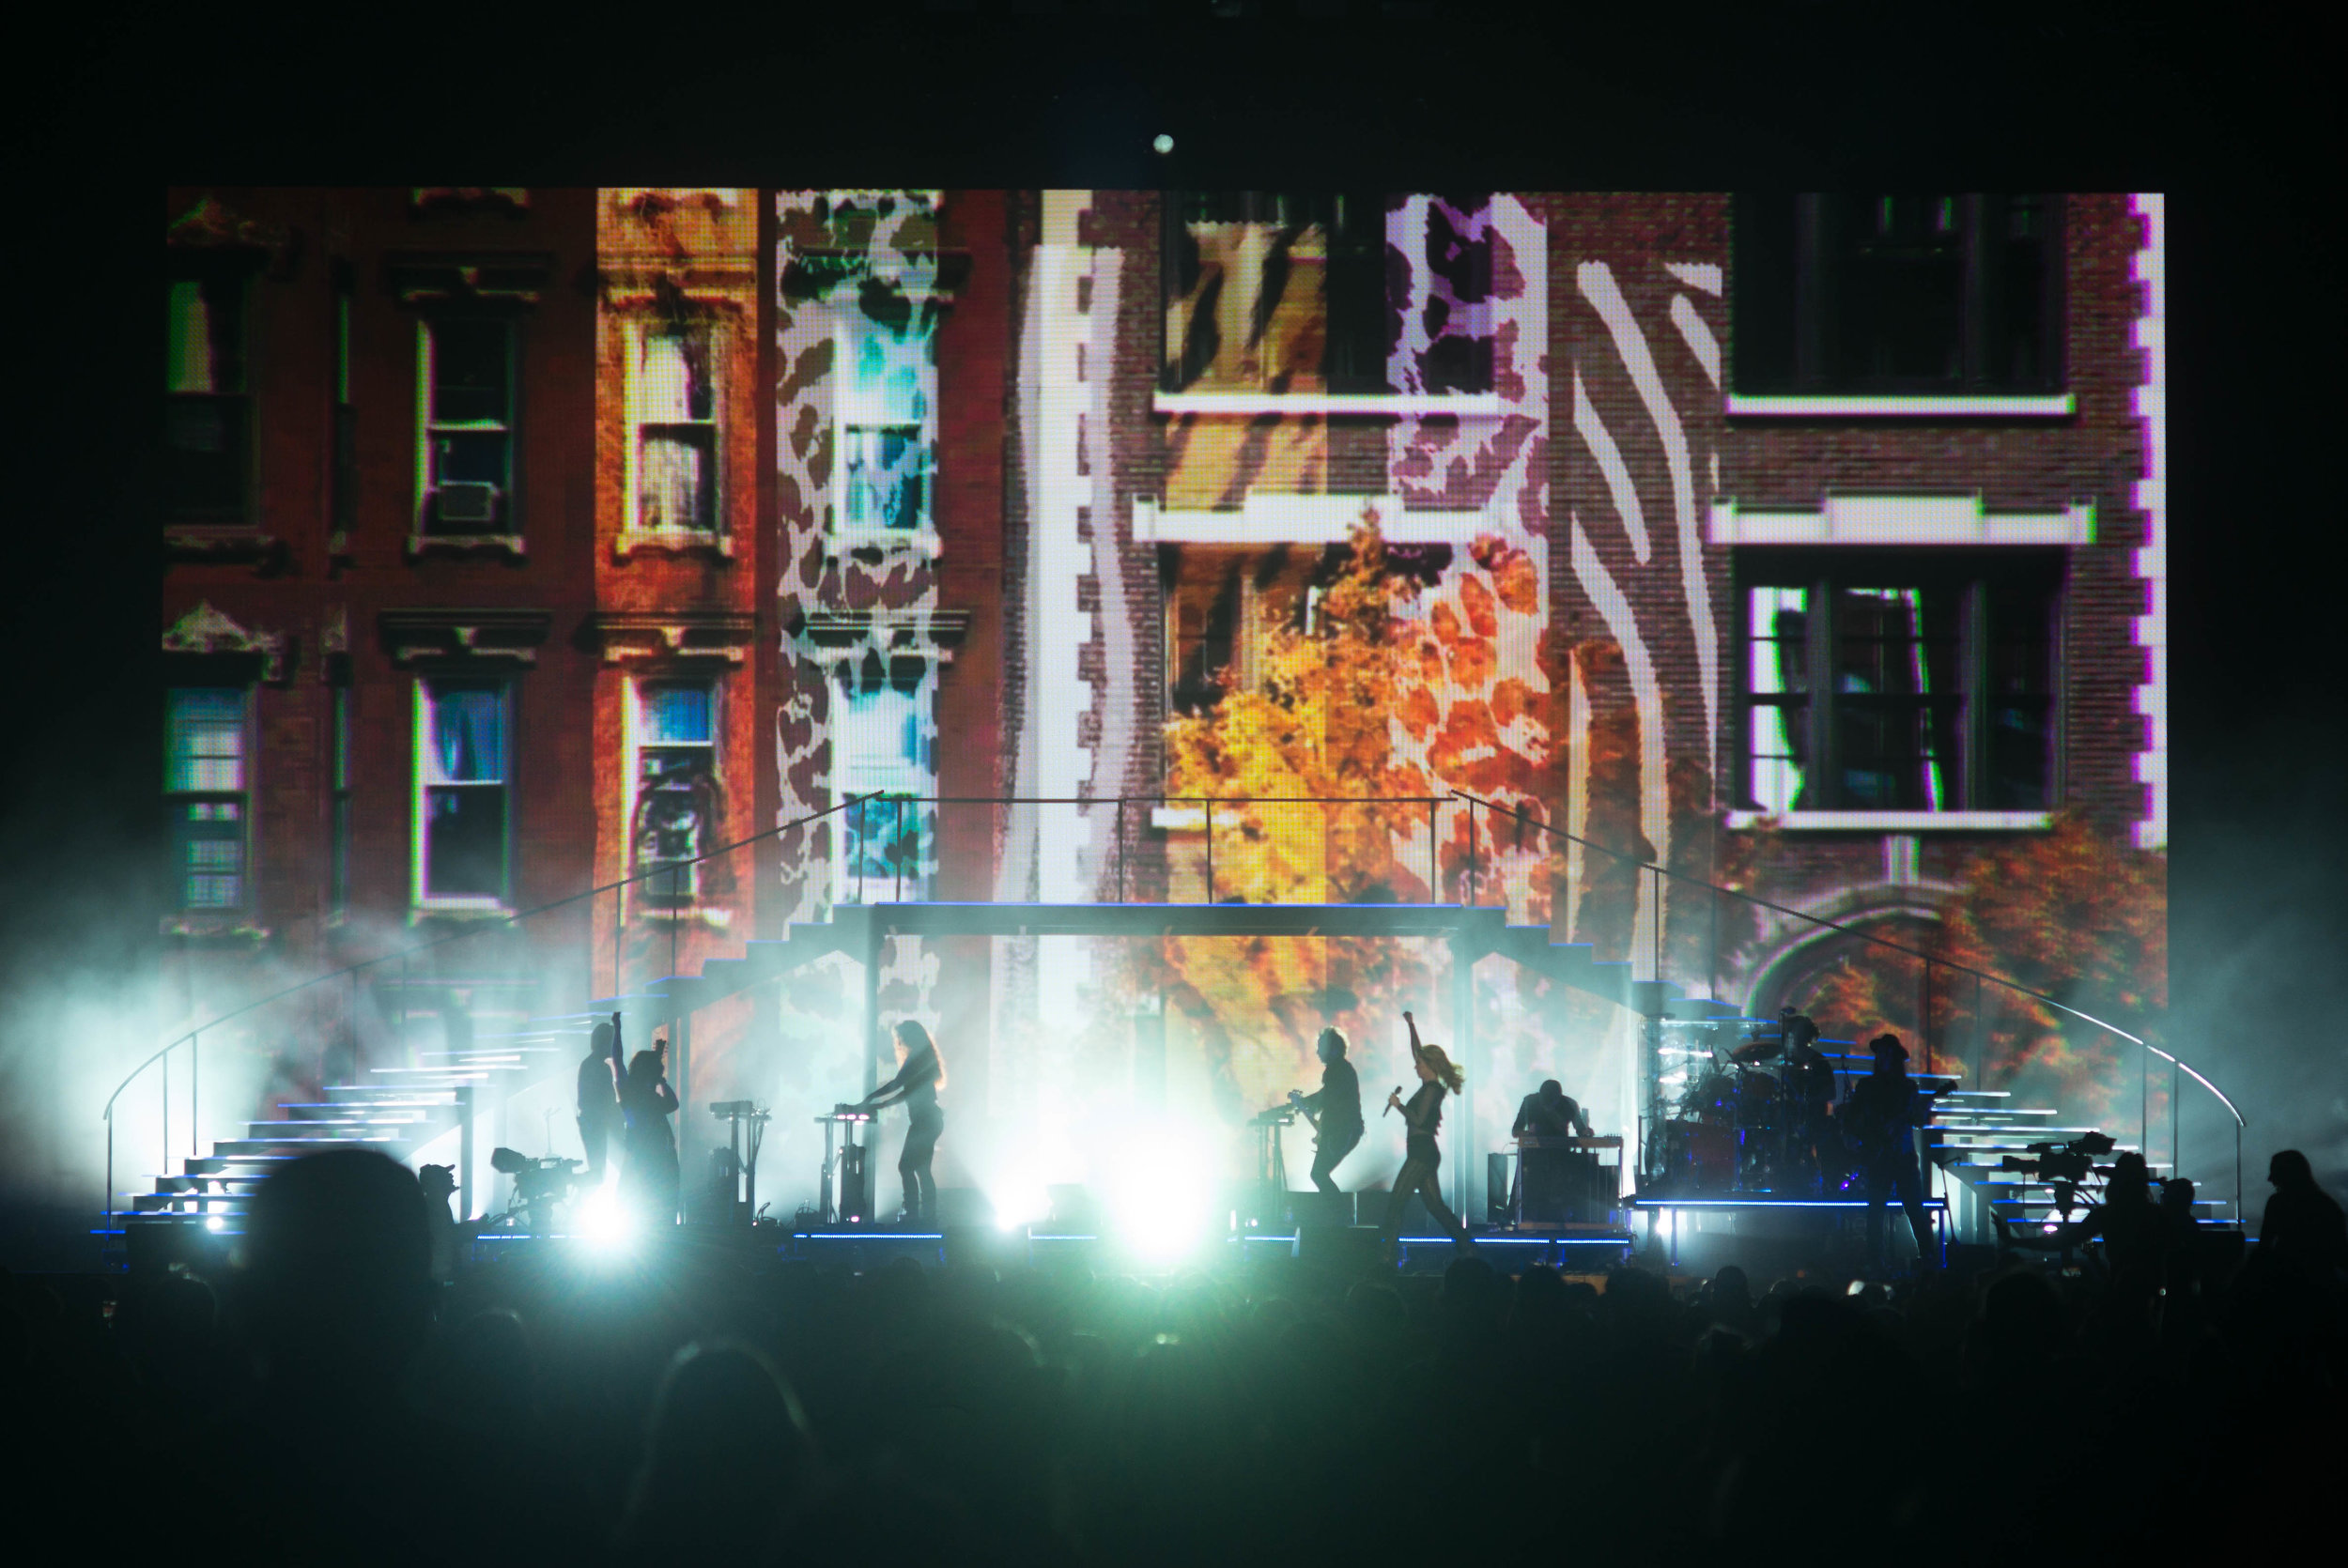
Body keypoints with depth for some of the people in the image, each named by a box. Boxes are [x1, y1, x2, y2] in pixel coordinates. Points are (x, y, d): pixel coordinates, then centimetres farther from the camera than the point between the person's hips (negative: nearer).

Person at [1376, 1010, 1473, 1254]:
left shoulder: (1432, 1089, -12)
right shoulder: (1430, 1086, 14)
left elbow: (1419, 1119, -20)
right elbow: (1417, 1051, 25)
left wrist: (1398, 1105, -10)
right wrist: (1411, 1026, 28)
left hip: (1423, 1152, -10)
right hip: (1424, 1153, 10)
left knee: (1396, 1201, -10)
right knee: (1435, 1205, 9)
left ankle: (1387, 1253, -13)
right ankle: (1467, 1248, 7)